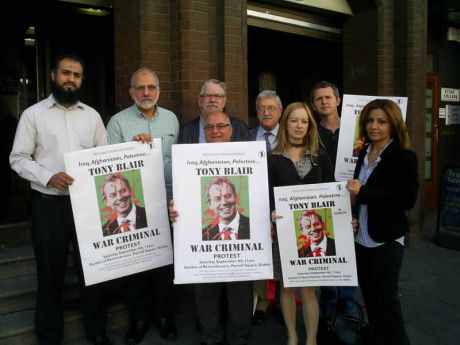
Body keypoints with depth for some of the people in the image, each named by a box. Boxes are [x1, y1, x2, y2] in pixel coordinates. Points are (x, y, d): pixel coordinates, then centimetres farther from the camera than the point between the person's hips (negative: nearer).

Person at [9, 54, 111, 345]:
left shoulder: (92, 115, 9)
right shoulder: (33, 114, 1)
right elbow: (18, 158, -2)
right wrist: (48, 176, -17)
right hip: (49, 204, -2)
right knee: (51, 272, 10)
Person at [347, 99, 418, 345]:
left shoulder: (404, 157, -12)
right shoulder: (364, 153, 8)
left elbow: (407, 200, -21)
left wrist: (363, 192, -24)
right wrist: (353, 196, -2)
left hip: (386, 240, -6)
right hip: (362, 237, 6)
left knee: (385, 298, 4)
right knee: (370, 296, 18)